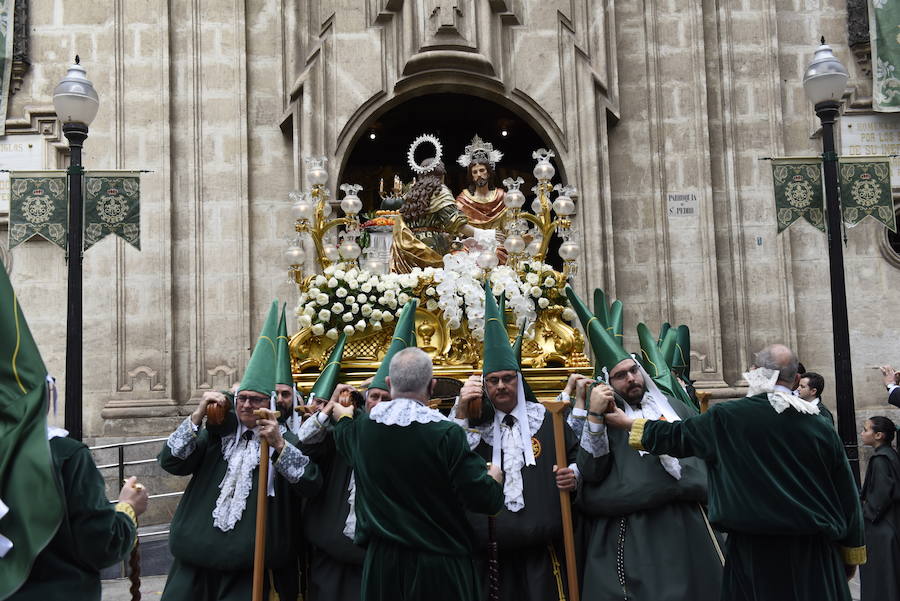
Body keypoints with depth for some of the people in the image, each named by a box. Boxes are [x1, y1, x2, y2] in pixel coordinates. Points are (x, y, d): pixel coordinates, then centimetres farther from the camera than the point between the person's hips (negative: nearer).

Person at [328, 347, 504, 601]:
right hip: (439, 564, -3)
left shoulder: (361, 428, -5)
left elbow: (345, 438, 21)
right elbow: (484, 499, -21)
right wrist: (494, 478, 3)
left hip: (382, 561, 4)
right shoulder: (447, 434, -20)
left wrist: (343, 417, 45)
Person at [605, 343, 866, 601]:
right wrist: (852, 556, 15)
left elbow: (676, 435, 6)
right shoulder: (821, 428, -1)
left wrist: (628, 422, 23)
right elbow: (847, 496, 3)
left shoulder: (727, 418, -8)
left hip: (754, 552, -1)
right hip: (815, 555, 2)